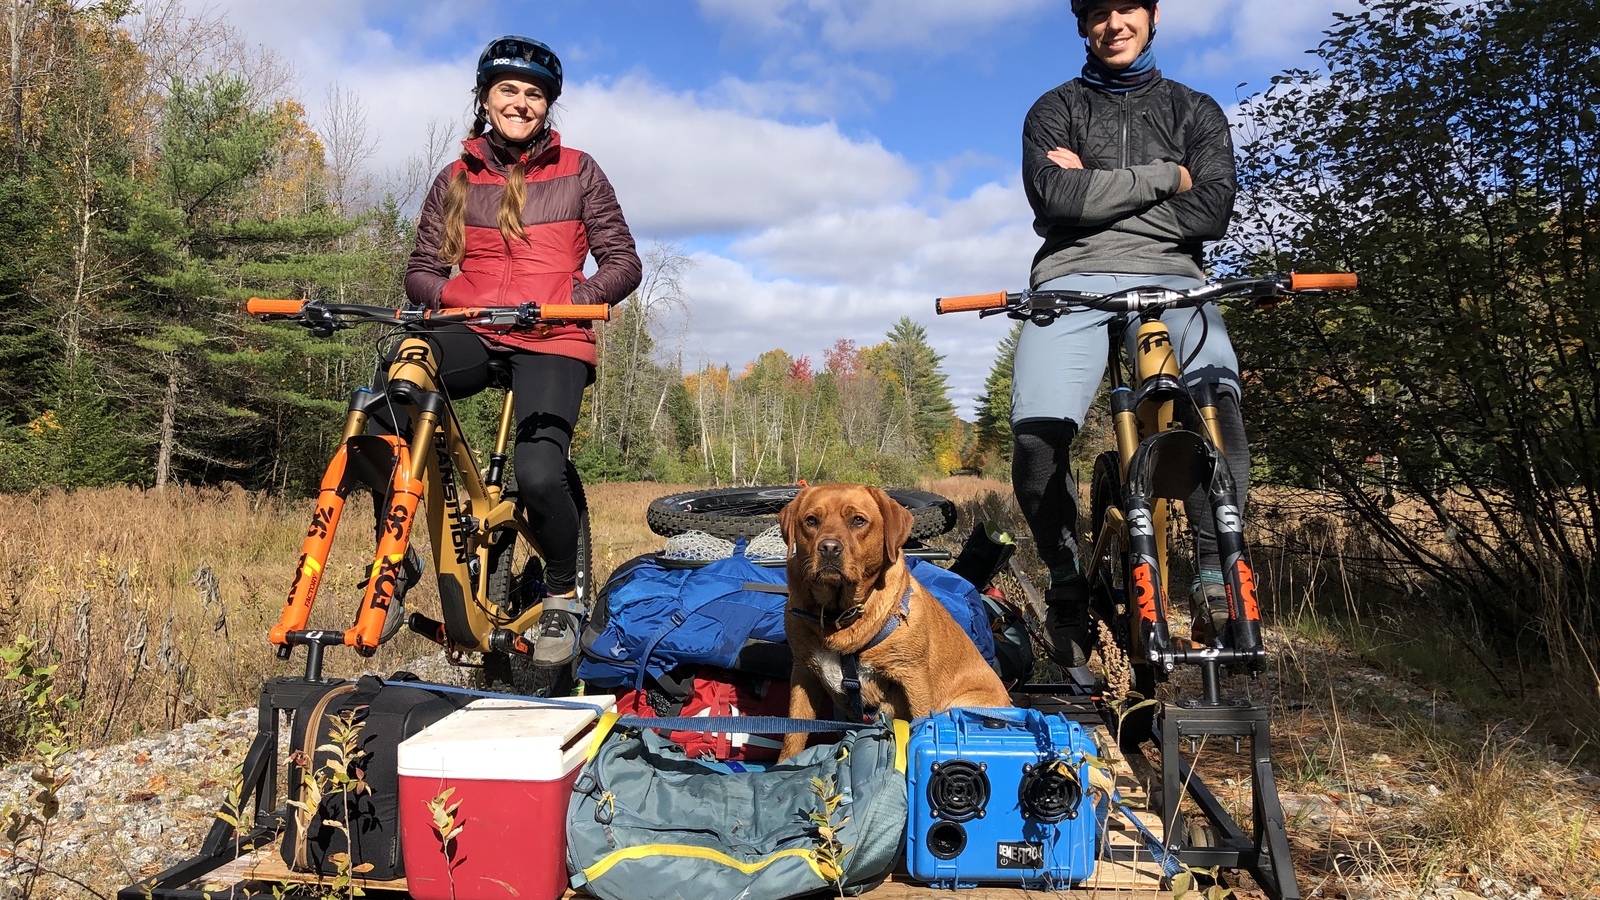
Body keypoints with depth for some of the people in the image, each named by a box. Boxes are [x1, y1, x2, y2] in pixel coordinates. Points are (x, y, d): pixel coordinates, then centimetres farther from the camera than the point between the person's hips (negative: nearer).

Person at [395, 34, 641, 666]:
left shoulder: (577, 172, 11)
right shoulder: (456, 180, 17)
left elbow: (623, 262, 7)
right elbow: (423, 270, 15)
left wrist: (573, 299, -12)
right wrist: (447, 296, -9)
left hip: (551, 342, -2)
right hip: (471, 336, 3)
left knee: (538, 473, -26)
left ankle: (562, 594, 3)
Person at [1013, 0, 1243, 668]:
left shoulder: (1196, 111, 20)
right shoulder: (1055, 110, 18)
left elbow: (1210, 212, 1)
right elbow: (1055, 197, -4)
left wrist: (1096, 189, 0)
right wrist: (1163, 176, 0)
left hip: (1170, 279, 1)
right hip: (1074, 280, 0)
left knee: (1217, 400, -31)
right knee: (1036, 434, -26)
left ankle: (1215, 573, -17)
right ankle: (1067, 580, -3)